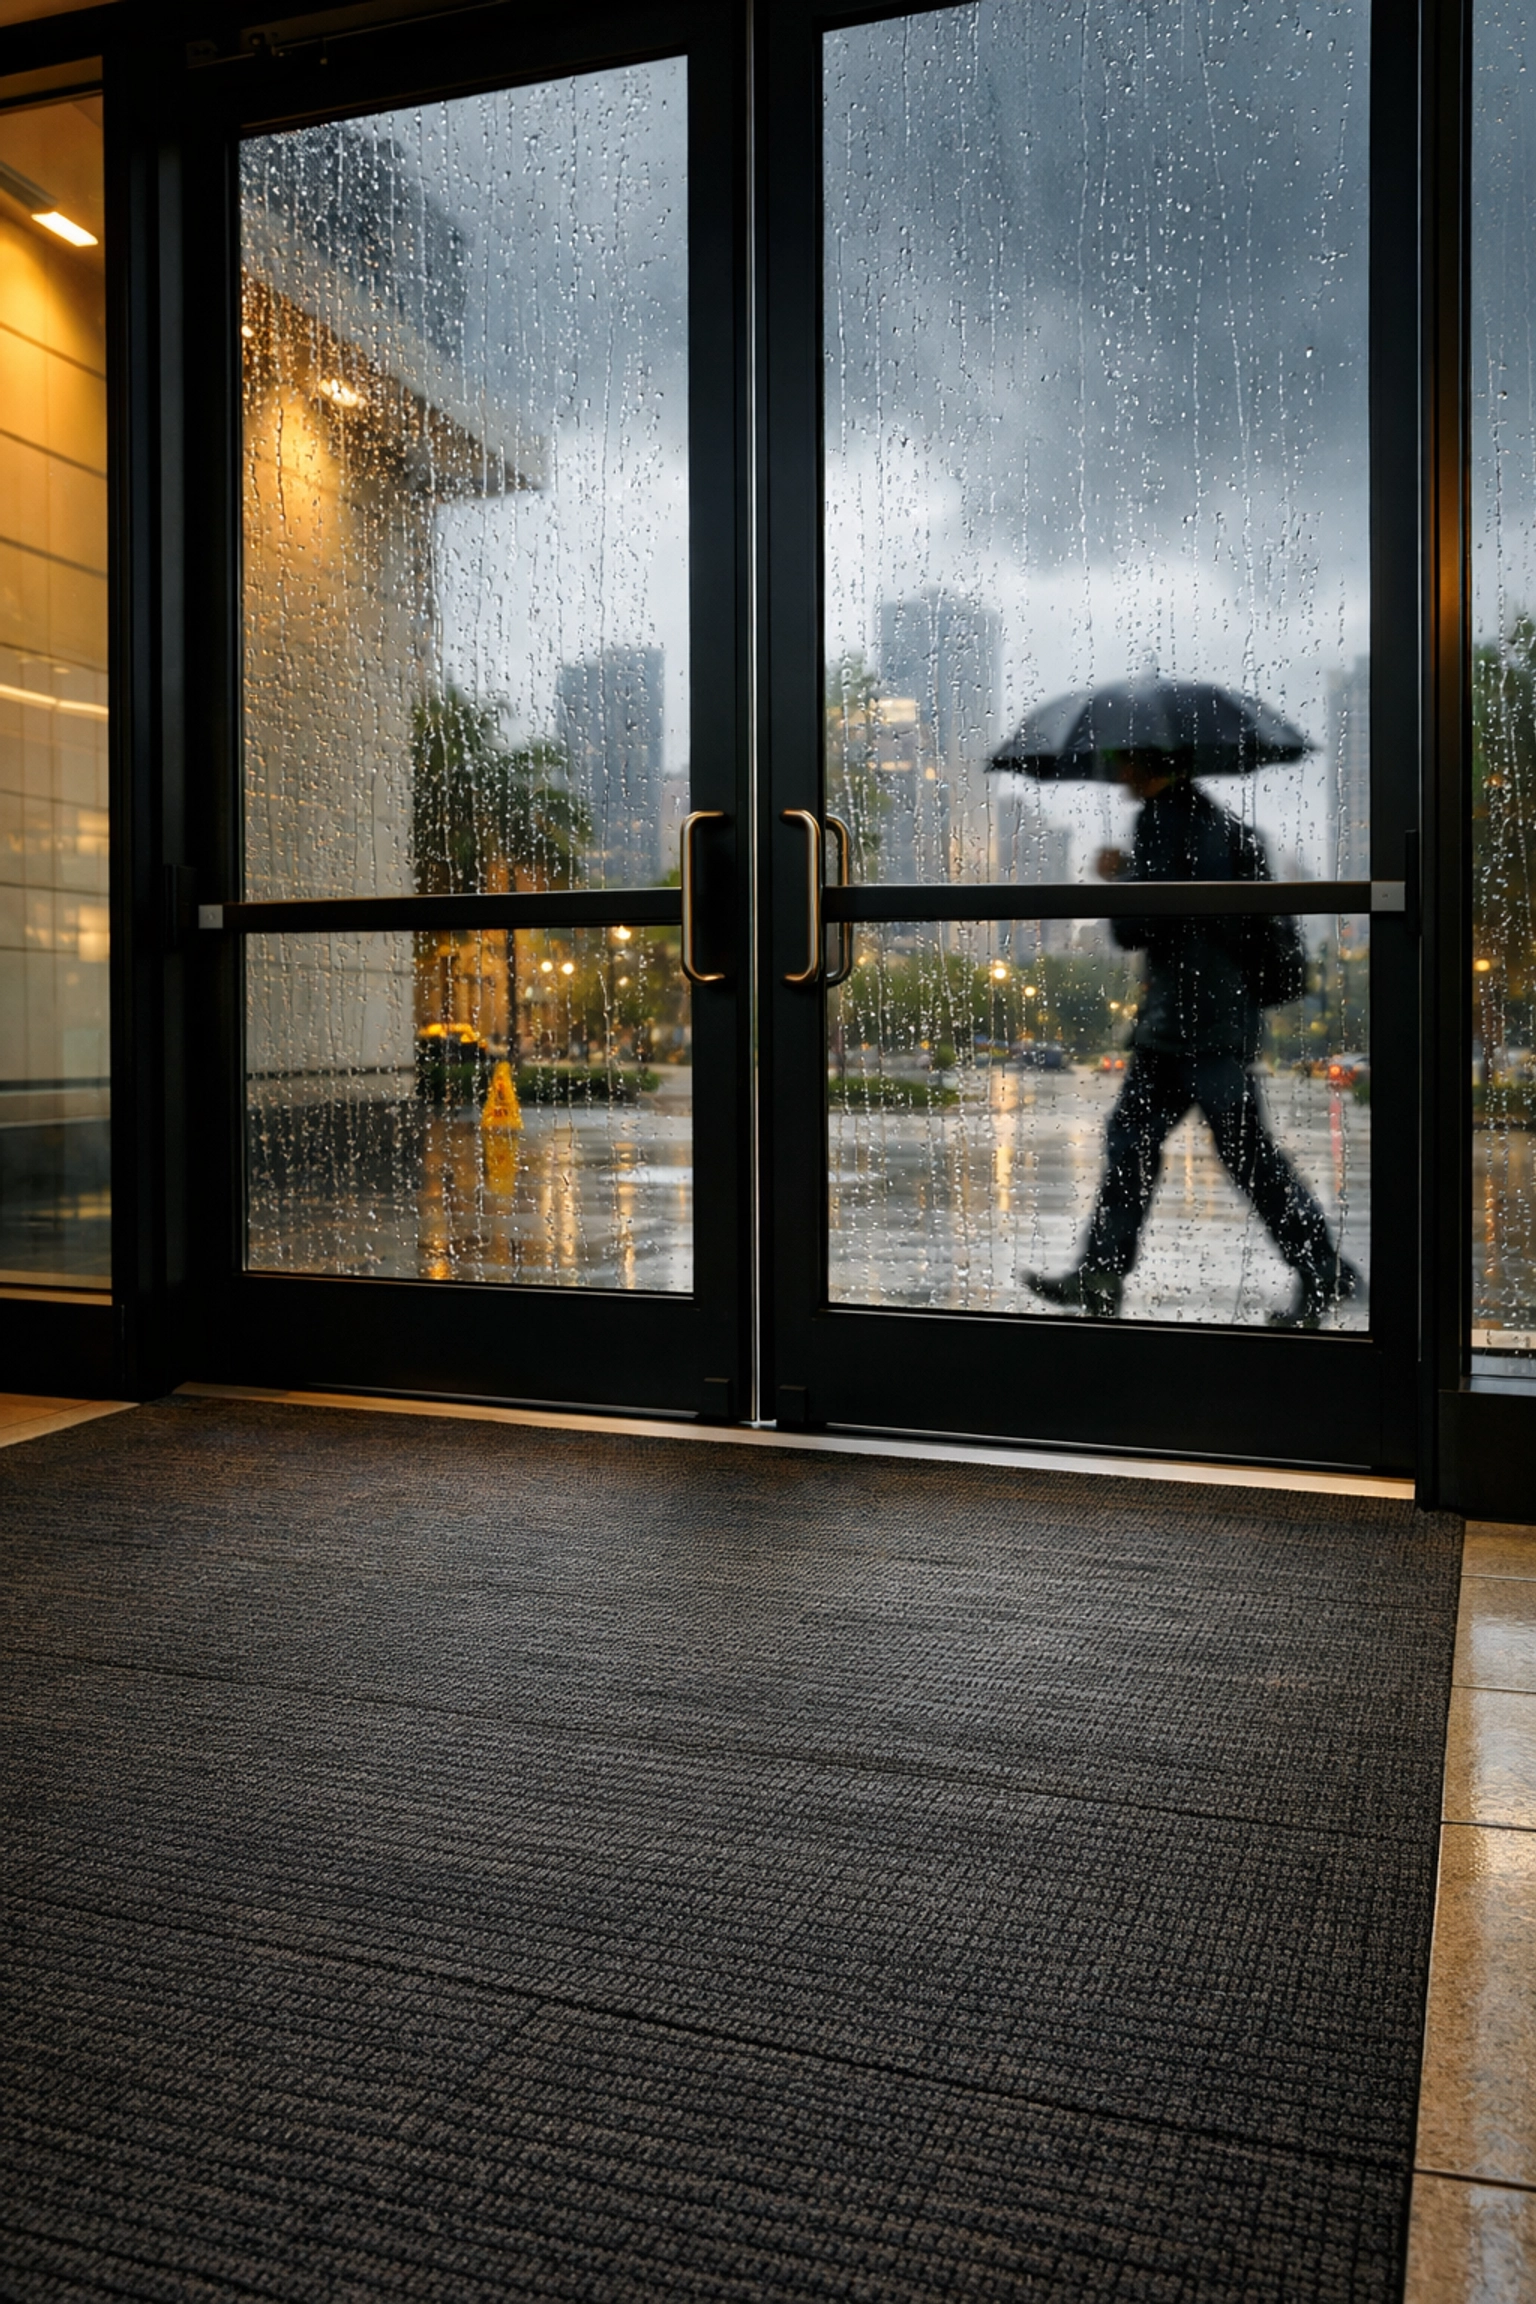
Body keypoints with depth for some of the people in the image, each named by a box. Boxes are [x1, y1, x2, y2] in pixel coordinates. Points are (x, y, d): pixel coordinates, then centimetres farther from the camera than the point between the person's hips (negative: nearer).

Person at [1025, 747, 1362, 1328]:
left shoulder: (1164, 820, -13)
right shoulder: (1211, 817, 15)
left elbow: (1134, 930, -17)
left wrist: (1116, 878, 2)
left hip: (1200, 1017, -10)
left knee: (1246, 1149, -5)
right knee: (1131, 1133, 10)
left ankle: (1325, 1274, 2)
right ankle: (1100, 1274, 11)